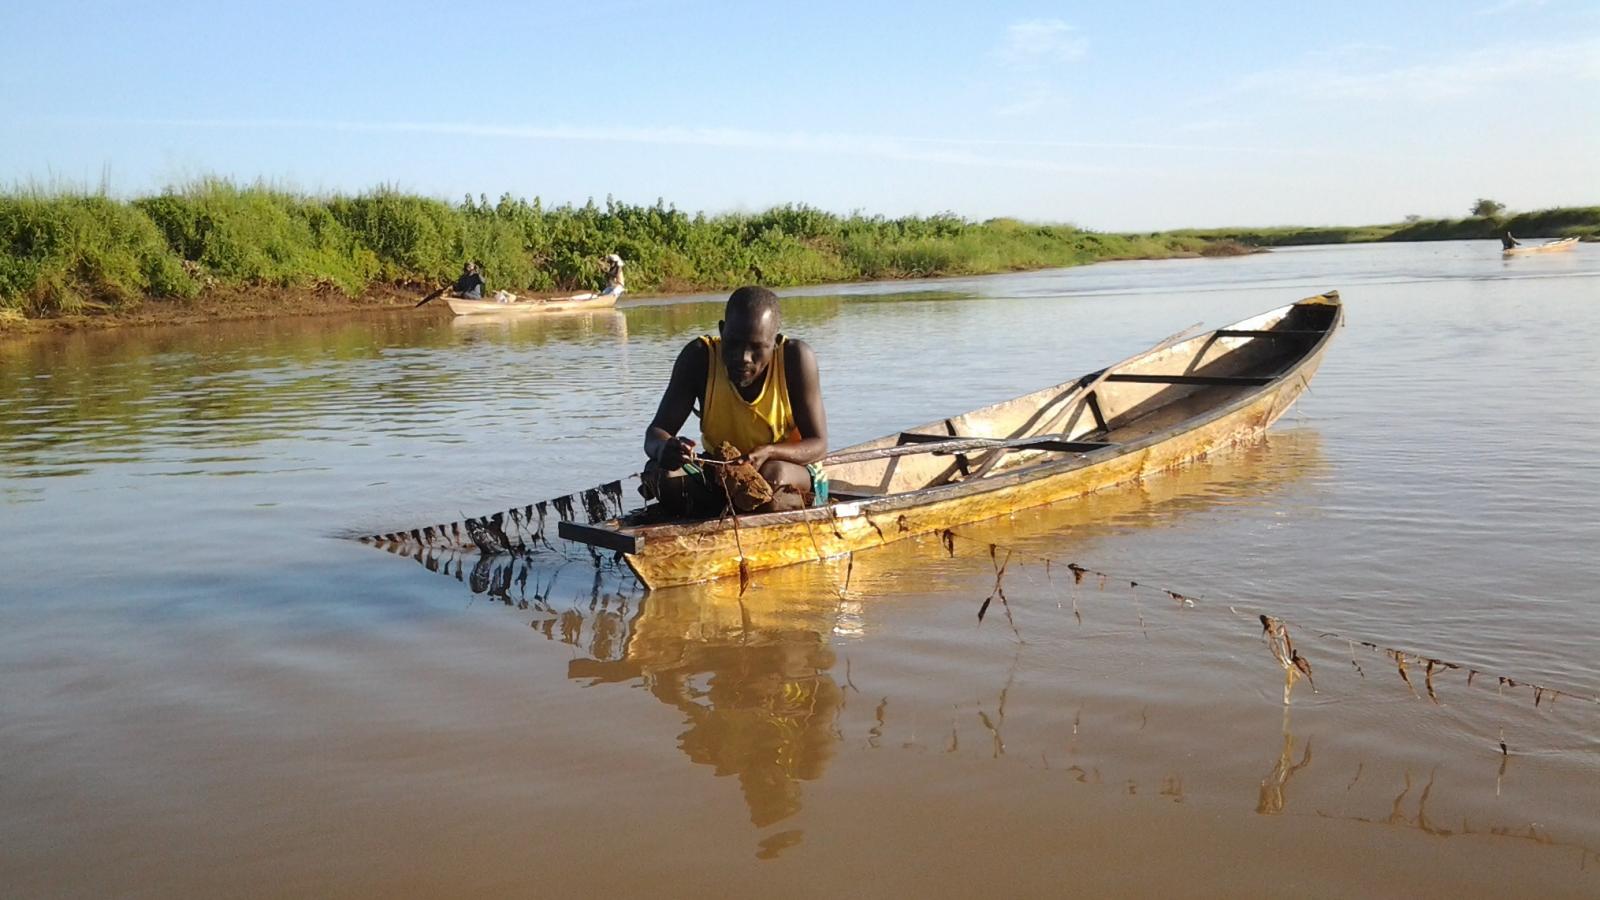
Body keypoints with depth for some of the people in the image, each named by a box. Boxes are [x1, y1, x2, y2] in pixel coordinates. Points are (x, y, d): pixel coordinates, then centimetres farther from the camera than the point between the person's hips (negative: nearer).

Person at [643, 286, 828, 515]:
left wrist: (769, 453, -37)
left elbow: (818, 445, -15)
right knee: (659, 475, -26)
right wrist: (664, 448, -42)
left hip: (797, 476, -3)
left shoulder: (795, 357, -19)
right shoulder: (700, 357, -14)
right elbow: (655, 433, -15)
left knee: (773, 474, -38)